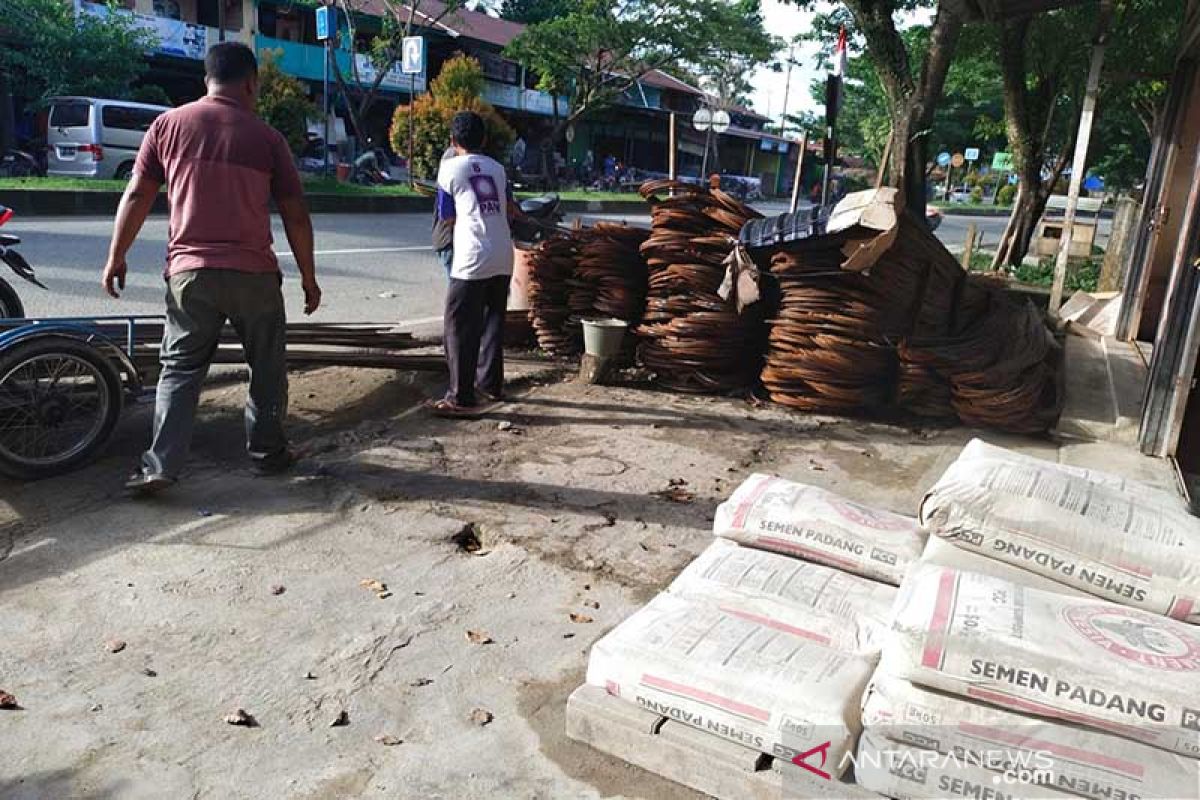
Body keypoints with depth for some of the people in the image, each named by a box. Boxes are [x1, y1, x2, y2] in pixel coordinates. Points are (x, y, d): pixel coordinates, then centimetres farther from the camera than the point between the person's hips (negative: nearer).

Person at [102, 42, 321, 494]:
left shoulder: (170, 124, 3)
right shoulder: (267, 137, -1)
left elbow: (137, 195, 2)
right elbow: (296, 217, -1)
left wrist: (116, 257, 11)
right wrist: (308, 277, 8)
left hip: (189, 271, 2)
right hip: (253, 273, -1)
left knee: (180, 369, 9)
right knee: (267, 366, 15)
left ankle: (160, 466, 3)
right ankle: (267, 452, 23)